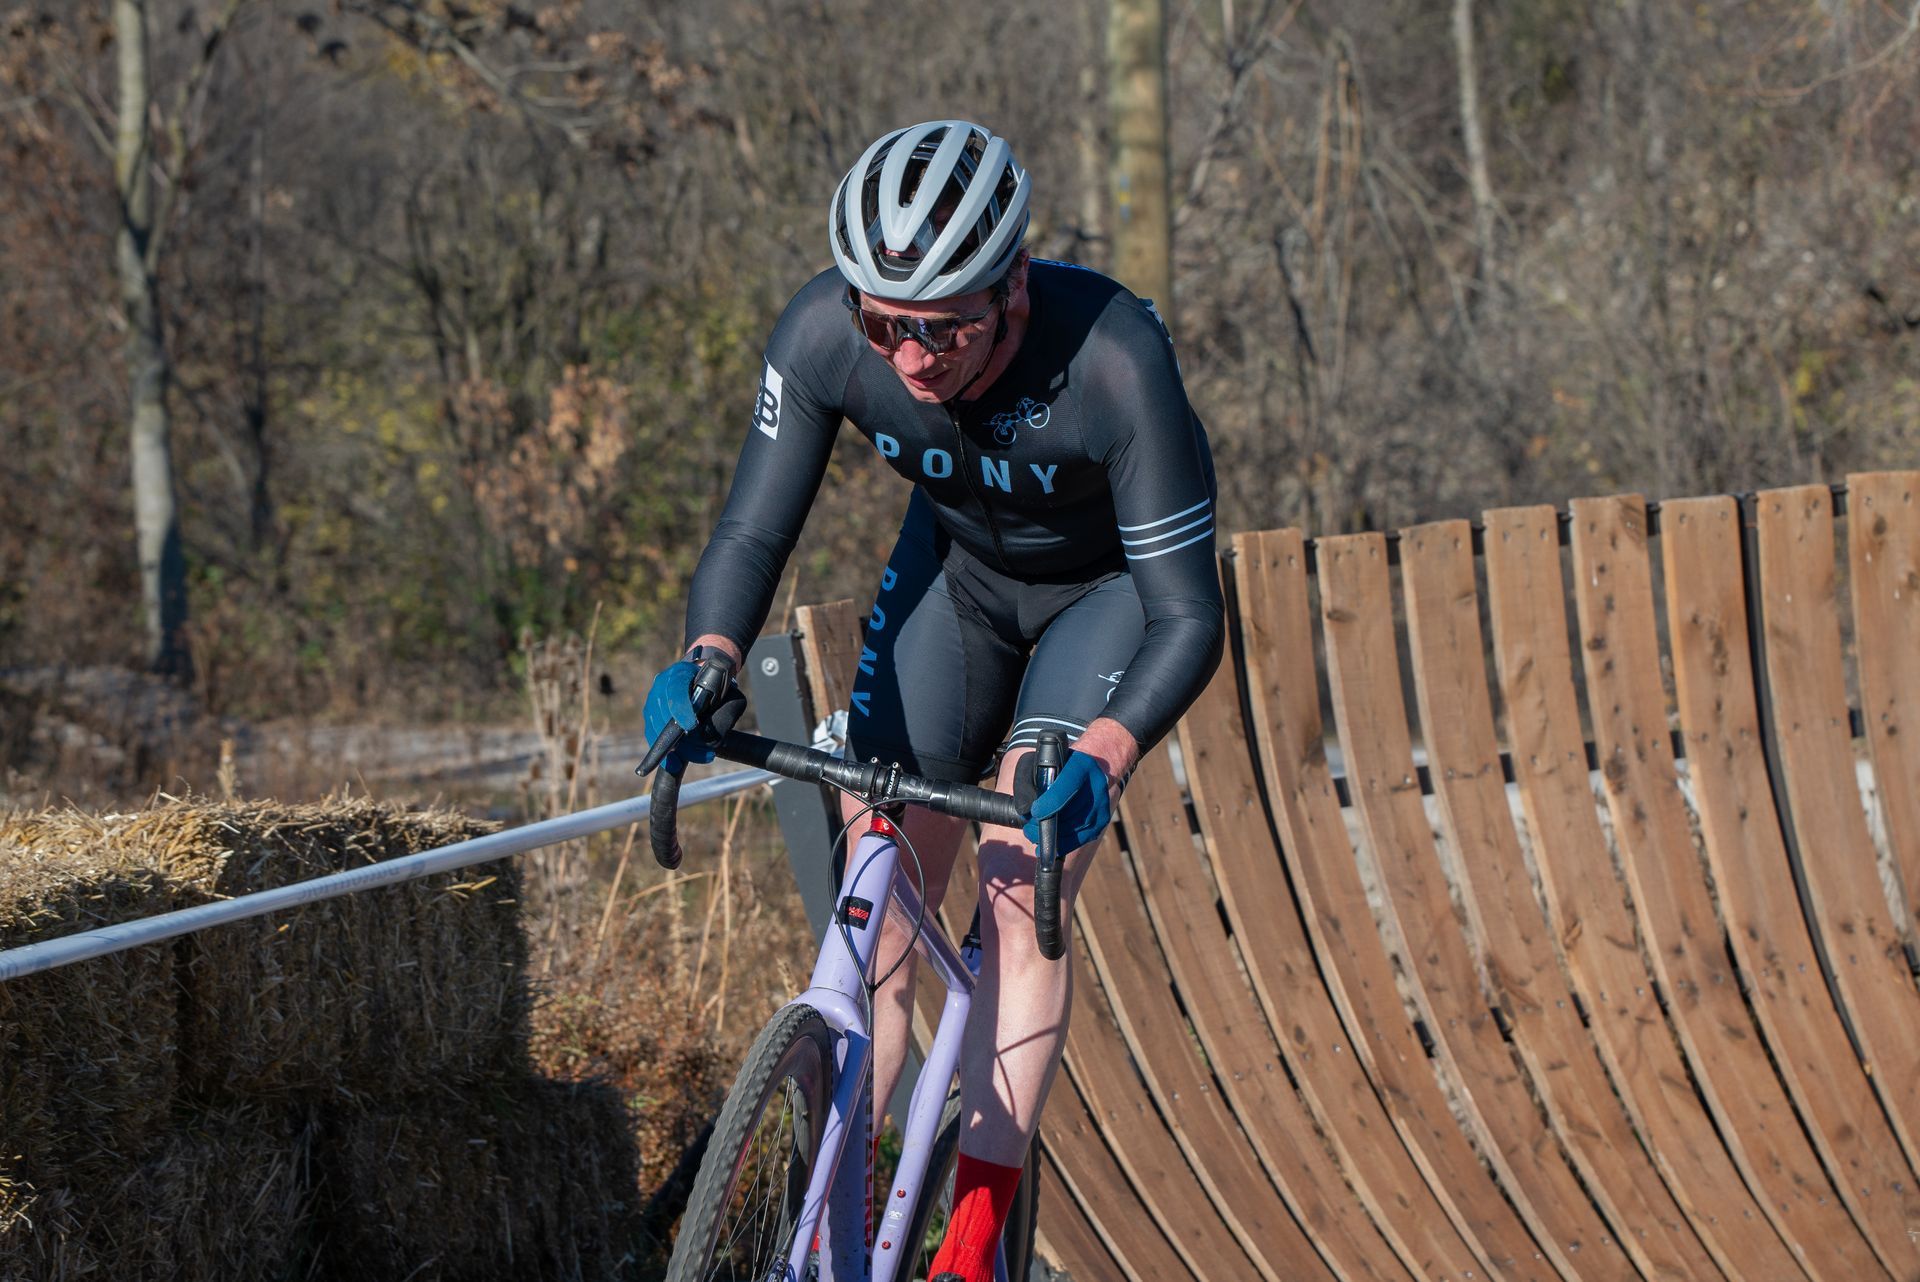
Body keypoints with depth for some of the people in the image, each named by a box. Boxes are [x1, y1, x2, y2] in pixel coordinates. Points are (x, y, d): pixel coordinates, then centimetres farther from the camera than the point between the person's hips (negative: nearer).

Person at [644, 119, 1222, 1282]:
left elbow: (1189, 614, -36)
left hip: (1111, 584, -3)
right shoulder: (825, 334, -31)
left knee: (1021, 890, -19)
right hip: (958, 563, 3)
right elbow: (755, 530, -21)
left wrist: (1103, 758, -52)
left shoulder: (1113, 361, -40)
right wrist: (709, 658, -42)